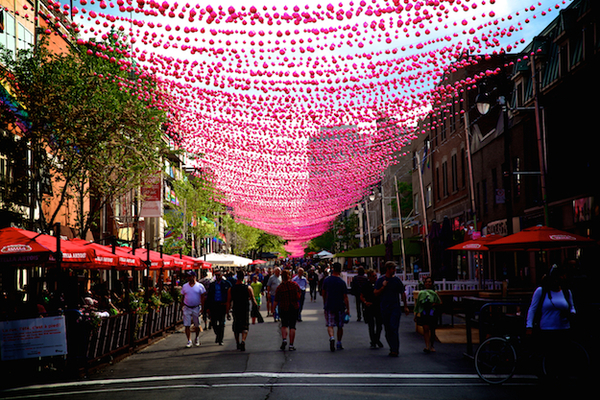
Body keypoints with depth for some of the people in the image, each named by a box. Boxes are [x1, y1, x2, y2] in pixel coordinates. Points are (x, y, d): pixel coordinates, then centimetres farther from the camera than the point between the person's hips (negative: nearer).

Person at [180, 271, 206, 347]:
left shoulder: (200, 286, -1)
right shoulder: (184, 286, 5)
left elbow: (202, 298, 0)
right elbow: (182, 298, 10)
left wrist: (202, 308, -6)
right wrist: (182, 307, 5)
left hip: (196, 308, -1)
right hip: (187, 308, 1)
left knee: (197, 325, 8)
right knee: (187, 326, -6)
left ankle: (197, 338, 31)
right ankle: (189, 341, -1)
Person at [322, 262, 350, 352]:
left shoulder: (326, 280, 0)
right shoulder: (342, 282, -9)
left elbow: (323, 293, 10)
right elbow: (345, 297, -8)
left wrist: (325, 303, 25)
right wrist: (348, 309, -2)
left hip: (329, 306, 1)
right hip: (340, 306, -1)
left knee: (330, 325, 0)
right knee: (340, 326, 13)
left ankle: (332, 337, -28)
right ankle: (339, 343, 21)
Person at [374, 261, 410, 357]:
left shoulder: (397, 280, 5)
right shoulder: (380, 280, 6)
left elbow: (402, 294, 11)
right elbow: (375, 293, 3)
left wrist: (406, 306, 8)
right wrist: (383, 287, -11)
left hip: (395, 308, -2)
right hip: (384, 309, 2)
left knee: (394, 329, -13)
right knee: (387, 330, 7)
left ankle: (395, 350, -13)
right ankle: (392, 348, 18)